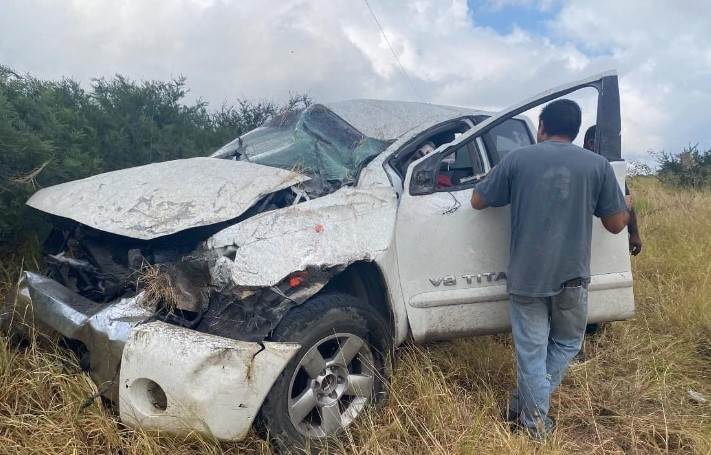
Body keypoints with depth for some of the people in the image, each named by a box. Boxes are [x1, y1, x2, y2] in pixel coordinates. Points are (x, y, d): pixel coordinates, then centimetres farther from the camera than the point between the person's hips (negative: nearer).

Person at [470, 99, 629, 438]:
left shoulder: (517, 159, -1)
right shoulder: (598, 165, 0)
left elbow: (477, 201, 6)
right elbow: (617, 224, 4)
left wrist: (504, 188, 25)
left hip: (526, 274, 0)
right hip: (572, 274, 1)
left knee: (531, 350, 12)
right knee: (566, 344, 22)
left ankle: (536, 421, 22)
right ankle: (528, 404, 24)